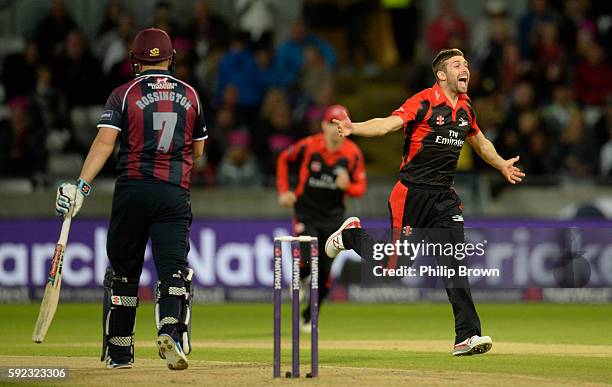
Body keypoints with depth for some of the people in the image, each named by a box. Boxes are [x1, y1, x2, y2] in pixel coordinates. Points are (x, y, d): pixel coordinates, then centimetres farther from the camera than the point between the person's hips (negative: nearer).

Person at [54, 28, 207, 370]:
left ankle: (119, 352, 16)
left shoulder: (124, 94, 1)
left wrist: (82, 185, -18)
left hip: (132, 188, -1)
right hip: (176, 192, 1)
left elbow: (105, 141, -12)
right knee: (174, 268, -5)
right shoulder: (190, 95, 10)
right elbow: (198, 151, 18)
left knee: (123, 271, 10)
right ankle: (171, 331, -32)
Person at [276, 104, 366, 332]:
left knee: (325, 271, 1)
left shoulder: (353, 153, -6)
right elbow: (284, 160, 8)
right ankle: (298, 279, 19)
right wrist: (283, 191, 1)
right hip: (306, 215, -2)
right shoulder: (308, 146, -10)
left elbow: (361, 187, 0)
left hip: (333, 217, 2)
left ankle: (309, 318, 22)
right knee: (307, 261, -20)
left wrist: (347, 186, -22)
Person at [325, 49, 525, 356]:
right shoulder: (423, 102, -13)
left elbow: (479, 142, 29)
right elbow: (389, 123, -28)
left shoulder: (465, 107, 9)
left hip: (444, 197, 5)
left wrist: (502, 166, 44)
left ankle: (467, 336, -8)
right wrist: (355, 128, -46)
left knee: (455, 263, -6)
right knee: (391, 260, 4)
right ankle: (351, 235, 35)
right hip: (413, 192, -5)